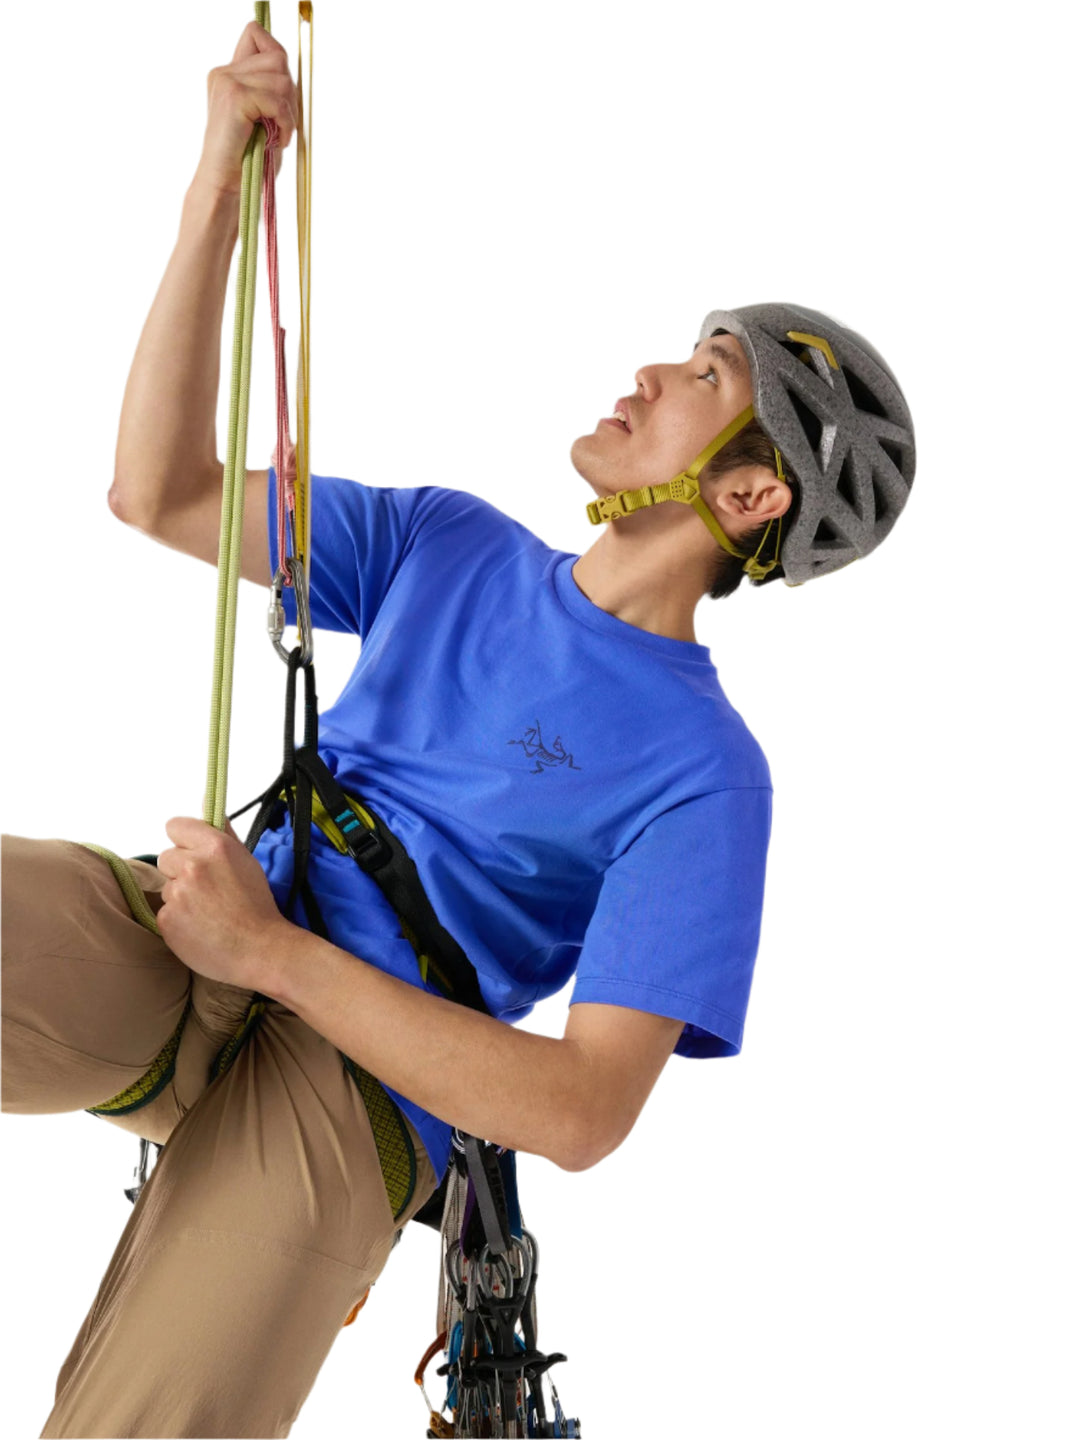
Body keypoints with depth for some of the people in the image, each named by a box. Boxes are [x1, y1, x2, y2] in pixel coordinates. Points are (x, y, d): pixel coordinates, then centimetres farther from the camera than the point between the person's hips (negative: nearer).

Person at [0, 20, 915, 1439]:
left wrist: (274, 952, -14)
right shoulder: (451, 550, 14)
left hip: (350, 1085, -4)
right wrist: (218, 192, 2)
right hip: (164, 949, 5)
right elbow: (161, 496, 10)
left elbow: (584, 1112, -12)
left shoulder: (703, 778, -4)